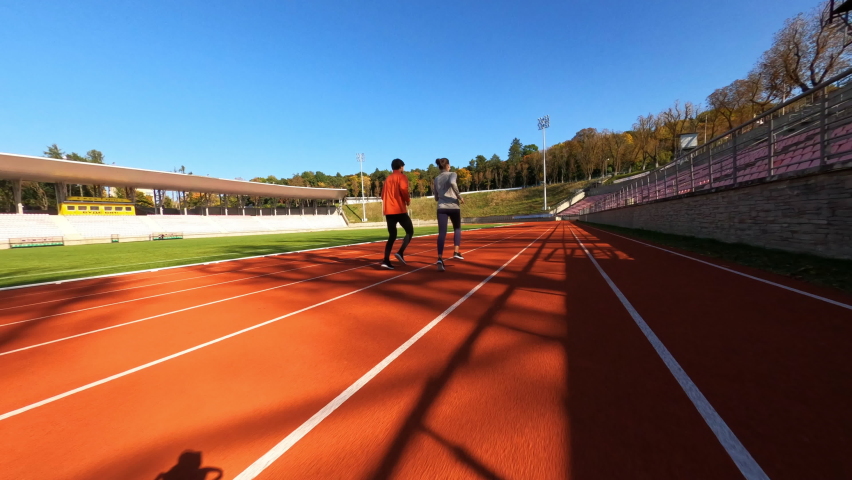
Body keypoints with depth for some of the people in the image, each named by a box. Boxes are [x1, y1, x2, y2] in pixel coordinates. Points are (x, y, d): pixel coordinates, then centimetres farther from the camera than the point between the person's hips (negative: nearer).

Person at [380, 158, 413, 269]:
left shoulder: (388, 178, 20)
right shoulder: (402, 176, -1)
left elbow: (383, 195, 19)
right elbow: (403, 189, -18)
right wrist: (408, 200, -3)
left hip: (388, 211, 7)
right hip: (399, 210, -6)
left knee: (392, 235, 10)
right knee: (410, 231, 7)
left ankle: (386, 260, 0)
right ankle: (400, 253, -11)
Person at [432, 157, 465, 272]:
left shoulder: (436, 179, 15)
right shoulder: (452, 174, 1)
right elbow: (452, 183, -24)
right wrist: (459, 196, -16)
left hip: (441, 208, 3)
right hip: (453, 207, -3)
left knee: (442, 233, -5)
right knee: (457, 229, 20)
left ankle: (440, 258, -19)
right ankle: (456, 252, 14)